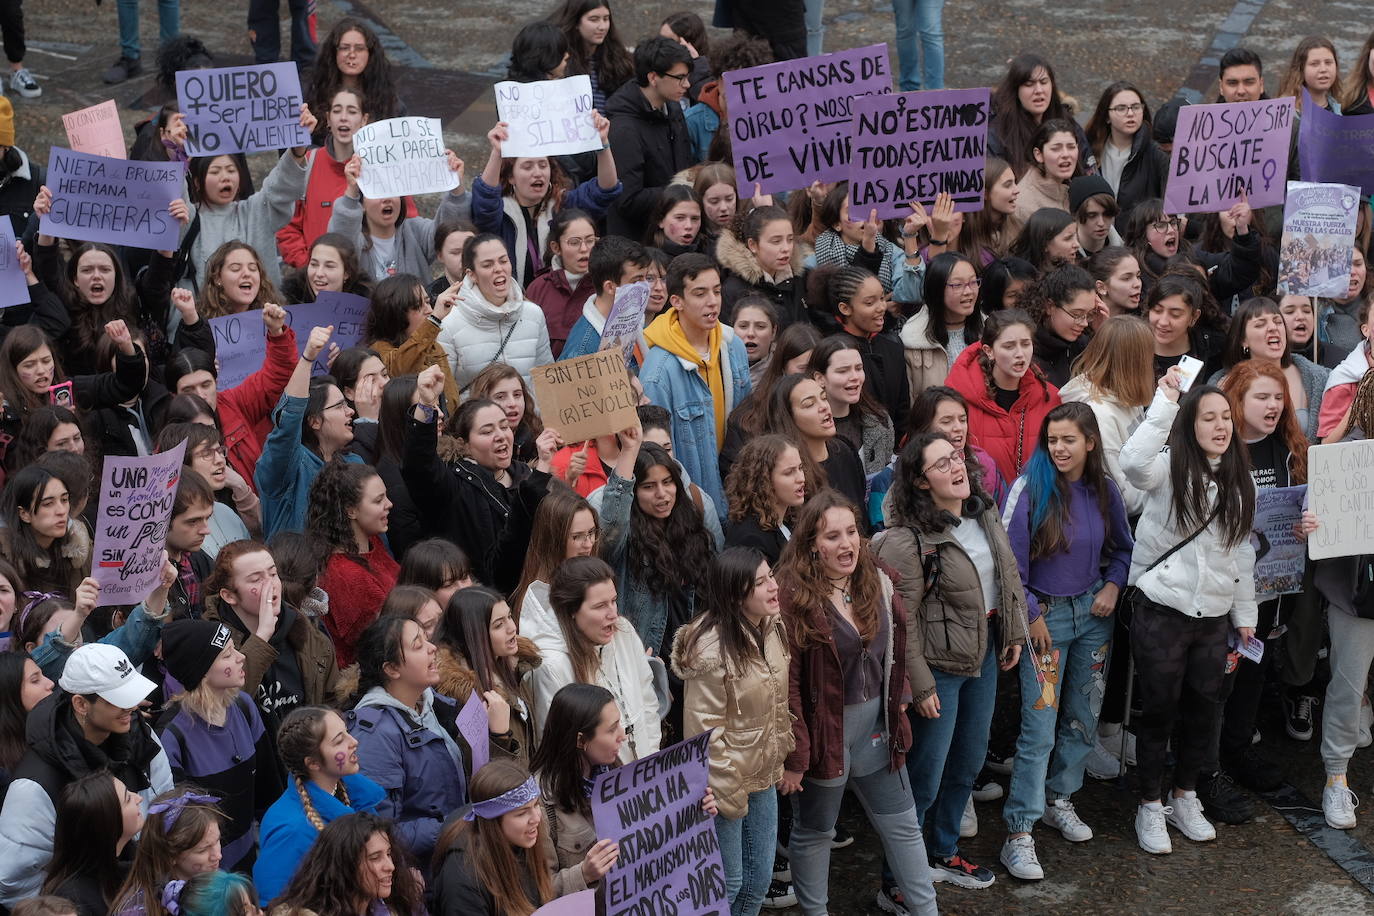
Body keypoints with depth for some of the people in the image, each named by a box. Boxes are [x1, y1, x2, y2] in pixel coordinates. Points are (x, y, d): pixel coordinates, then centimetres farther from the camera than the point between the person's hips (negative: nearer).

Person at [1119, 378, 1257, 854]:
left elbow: (1243, 552, 14)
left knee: (1204, 708, 13)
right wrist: (1164, 404, -33)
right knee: (1159, 708, 4)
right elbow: (1133, 462, -34)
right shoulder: (1170, 470, -10)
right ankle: (1150, 807, 19)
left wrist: (1245, 614, 14)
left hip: (1213, 616, 5)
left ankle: (1184, 797, 32)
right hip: (1161, 612, -5)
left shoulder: (1240, 482, 8)